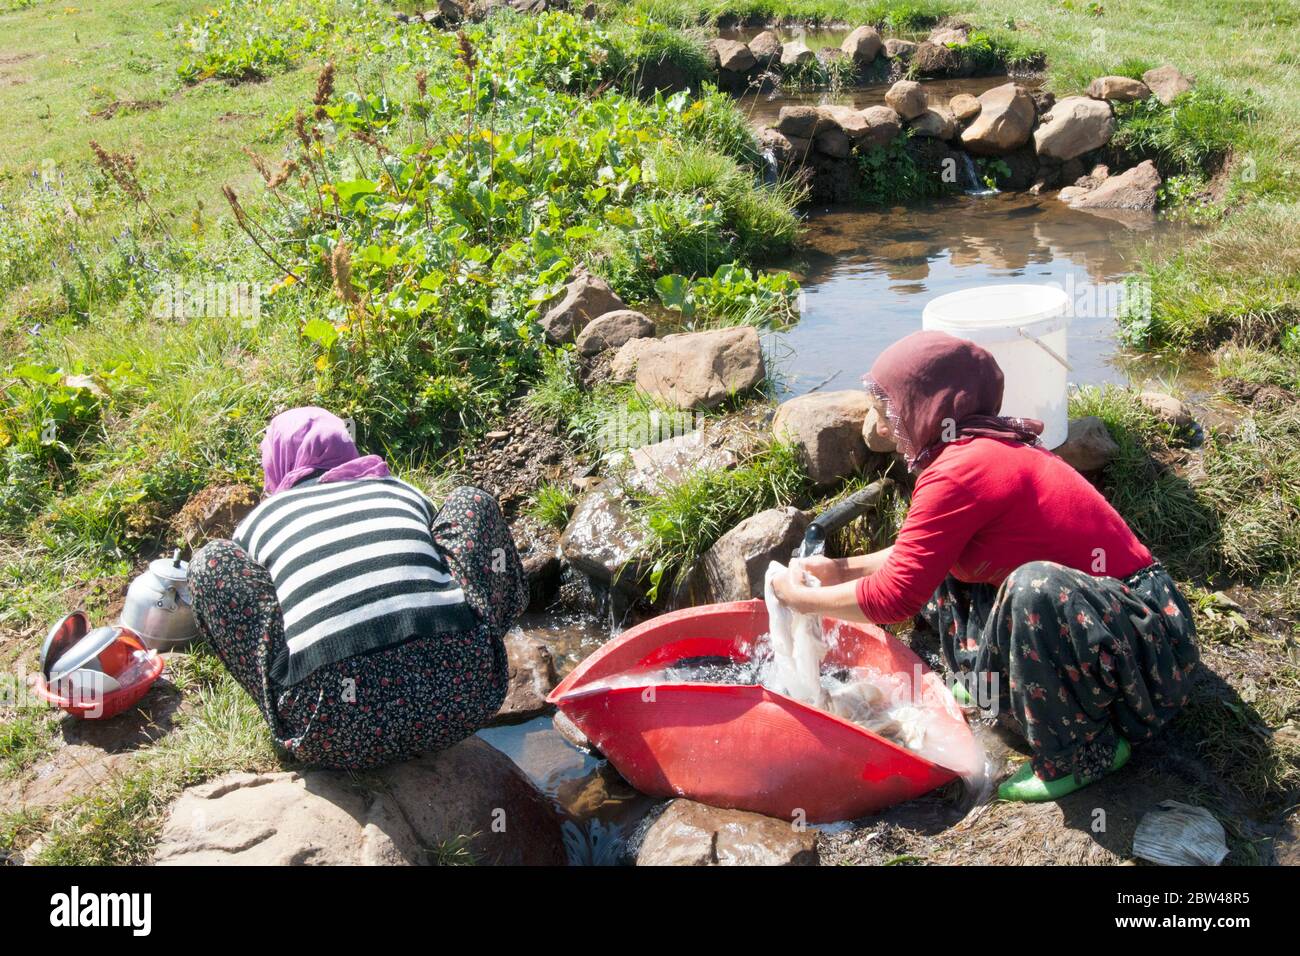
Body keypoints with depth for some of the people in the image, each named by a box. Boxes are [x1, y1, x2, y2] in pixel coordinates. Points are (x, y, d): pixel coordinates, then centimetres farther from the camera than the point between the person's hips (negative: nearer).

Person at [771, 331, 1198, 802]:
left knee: (1035, 588, -38)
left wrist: (802, 598, -8)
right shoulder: (989, 447, 4)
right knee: (944, 564, 9)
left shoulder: (960, 471, -25)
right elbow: (920, 555, 16)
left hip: (1143, 634, -9)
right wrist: (843, 569, 12)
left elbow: (895, 596, -22)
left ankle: (1082, 752, -14)